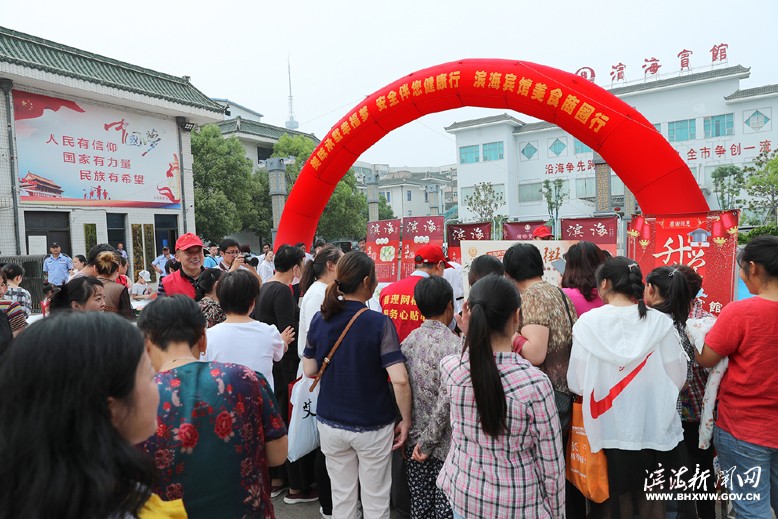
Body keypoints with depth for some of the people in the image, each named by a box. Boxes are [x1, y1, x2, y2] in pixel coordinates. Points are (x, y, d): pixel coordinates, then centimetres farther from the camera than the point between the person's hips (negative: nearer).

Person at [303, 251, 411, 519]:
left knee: (341, 497, 20)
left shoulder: (319, 319, -6)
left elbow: (309, 370, 2)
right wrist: (406, 420, -12)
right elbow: (399, 379, -24)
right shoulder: (379, 323, -19)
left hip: (330, 423, 4)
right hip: (372, 426, -4)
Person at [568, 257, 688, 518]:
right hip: (654, 429, 2)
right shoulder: (660, 322, -9)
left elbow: (577, 383, -10)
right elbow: (677, 378, -3)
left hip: (609, 429, -1)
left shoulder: (588, 322, -13)